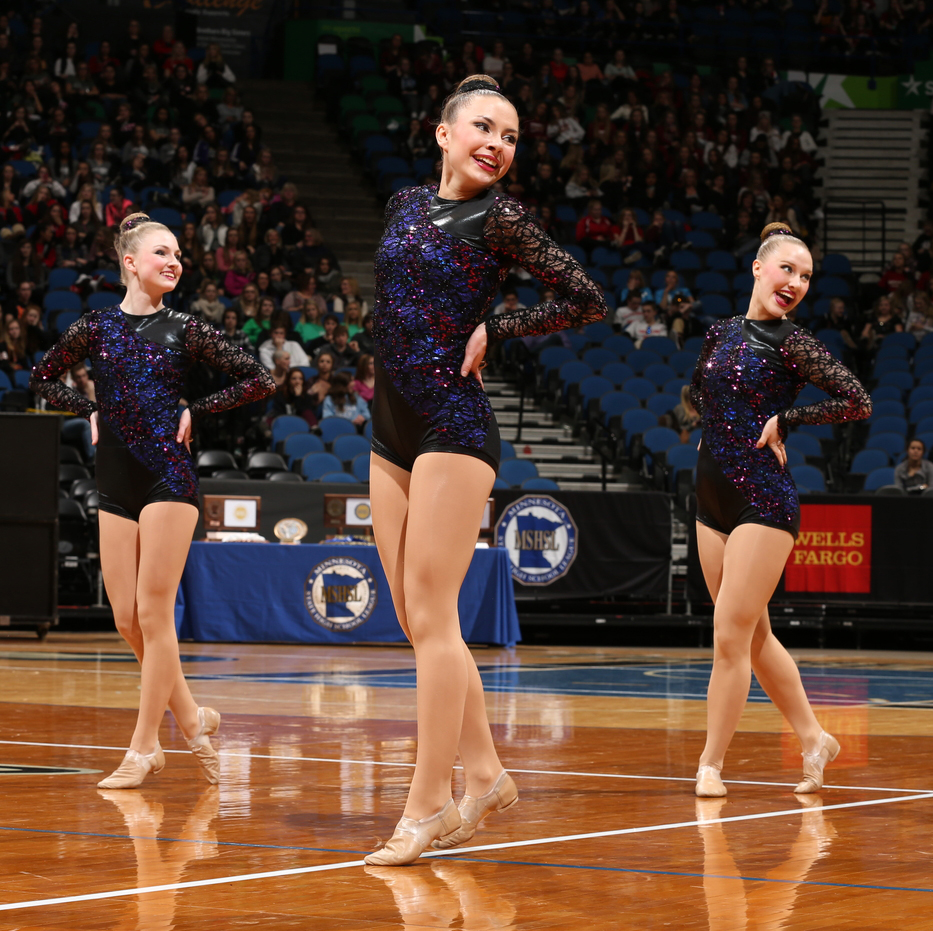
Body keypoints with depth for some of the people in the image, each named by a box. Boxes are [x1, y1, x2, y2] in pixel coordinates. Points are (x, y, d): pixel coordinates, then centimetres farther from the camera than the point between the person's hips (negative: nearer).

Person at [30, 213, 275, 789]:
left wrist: (195, 414, -3)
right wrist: (90, 412, 7)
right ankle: (193, 719, 22)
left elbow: (259, 380, 0)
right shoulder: (98, 327, 6)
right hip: (116, 481, 4)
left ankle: (144, 747, -1)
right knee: (127, 619, 4)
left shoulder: (184, 329, 0)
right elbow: (44, 378, 20)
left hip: (170, 476, -4)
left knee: (153, 614, -6)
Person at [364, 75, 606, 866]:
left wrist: (494, 332, -6)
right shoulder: (404, 205, 12)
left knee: (430, 616, -8)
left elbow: (588, 301, -6)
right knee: (415, 619, 8)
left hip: (455, 425, -7)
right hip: (392, 429, 7)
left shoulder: (500, 219, -6)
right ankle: (485, 773, 19)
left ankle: (428, 804, -4)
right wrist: (377, 358, 13)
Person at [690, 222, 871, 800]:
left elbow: (859, 402, -13)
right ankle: (813, 737, 27)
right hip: (713, 497, 7)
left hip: (765, 500, -7)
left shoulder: (793, 344, -7)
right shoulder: (721, 333, 10)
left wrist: (784, 421, -10)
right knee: (755, 634, 13)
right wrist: (728, 437, 8)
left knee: (730, 636, -8)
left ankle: (712, 763, 1)